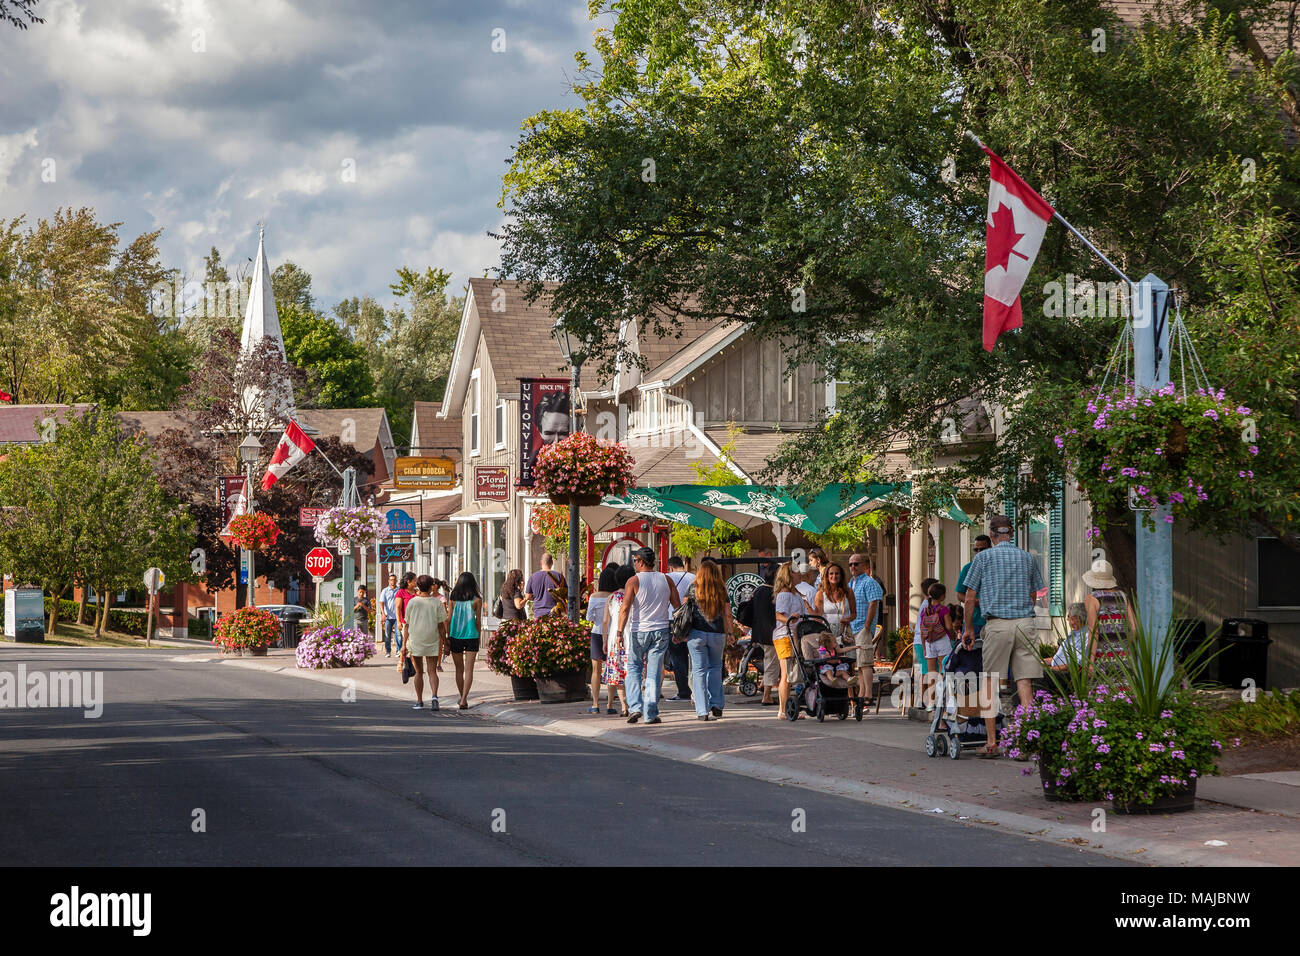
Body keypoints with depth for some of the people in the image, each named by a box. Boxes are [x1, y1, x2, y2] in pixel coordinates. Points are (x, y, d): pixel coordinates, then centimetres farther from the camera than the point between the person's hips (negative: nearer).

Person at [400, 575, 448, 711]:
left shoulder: (412, 602, -1)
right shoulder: (437, 603, -2)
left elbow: (407, 625, 0)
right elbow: (441, 625, -2)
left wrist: (404, 644, 3)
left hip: (415, 640, 0)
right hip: (432, 640, 0)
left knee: (419, 672, 10)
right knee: (431, 671, 3)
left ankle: (419, 701, 12)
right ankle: (434, 696, -19)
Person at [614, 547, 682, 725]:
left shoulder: (634, 581, -6)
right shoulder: (665, 580, 5)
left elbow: (625, 608, -15)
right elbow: (677, 606, 6)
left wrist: (620, 632, -15)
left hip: (640, 631, -3)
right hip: (661, 630, 3)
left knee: (634, 668, 12)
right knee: (654, 673, 4)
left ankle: (634, 707, -2)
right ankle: (651, 714, 2)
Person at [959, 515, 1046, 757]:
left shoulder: (983, 558, 3)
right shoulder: (1028, 558, 12)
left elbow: (970, 596, 4)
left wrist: (968, 628, 15)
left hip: (997, 625, -2)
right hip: (1025, 622, 2)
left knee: (991, 684, 5)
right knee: (1024, 682, 0)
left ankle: (992, 743, 5)